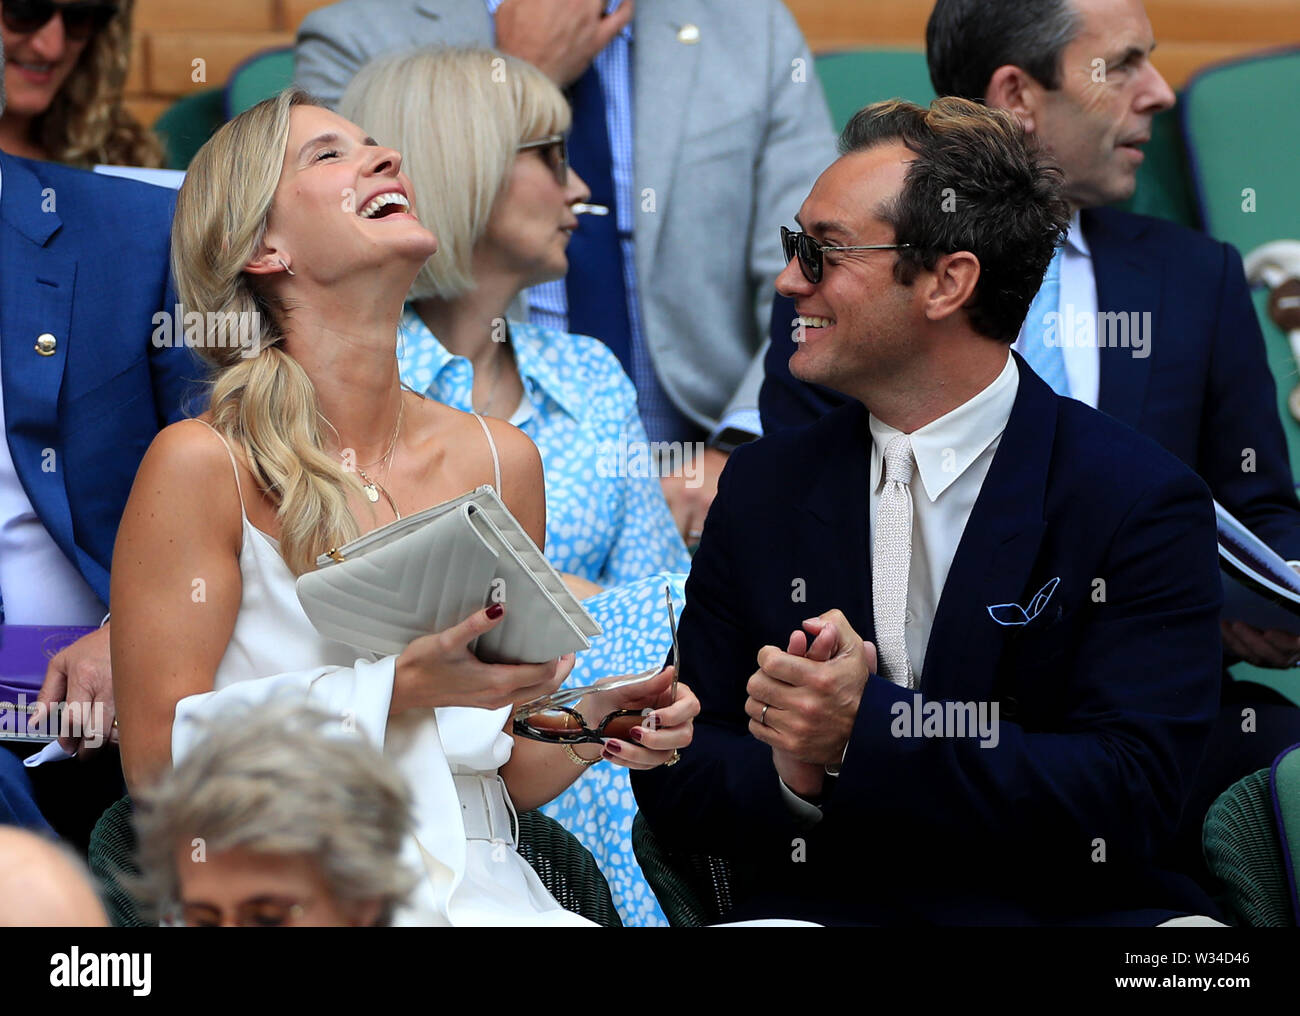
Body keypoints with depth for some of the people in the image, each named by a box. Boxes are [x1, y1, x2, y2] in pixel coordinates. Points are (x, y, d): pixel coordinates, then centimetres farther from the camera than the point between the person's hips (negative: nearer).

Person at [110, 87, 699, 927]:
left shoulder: (500, 461, 12)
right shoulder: (202, 465, -3)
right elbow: (157, 760, -8)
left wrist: (587, 725, -2)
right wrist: (395, 690, -16)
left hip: (481, 894, 4)